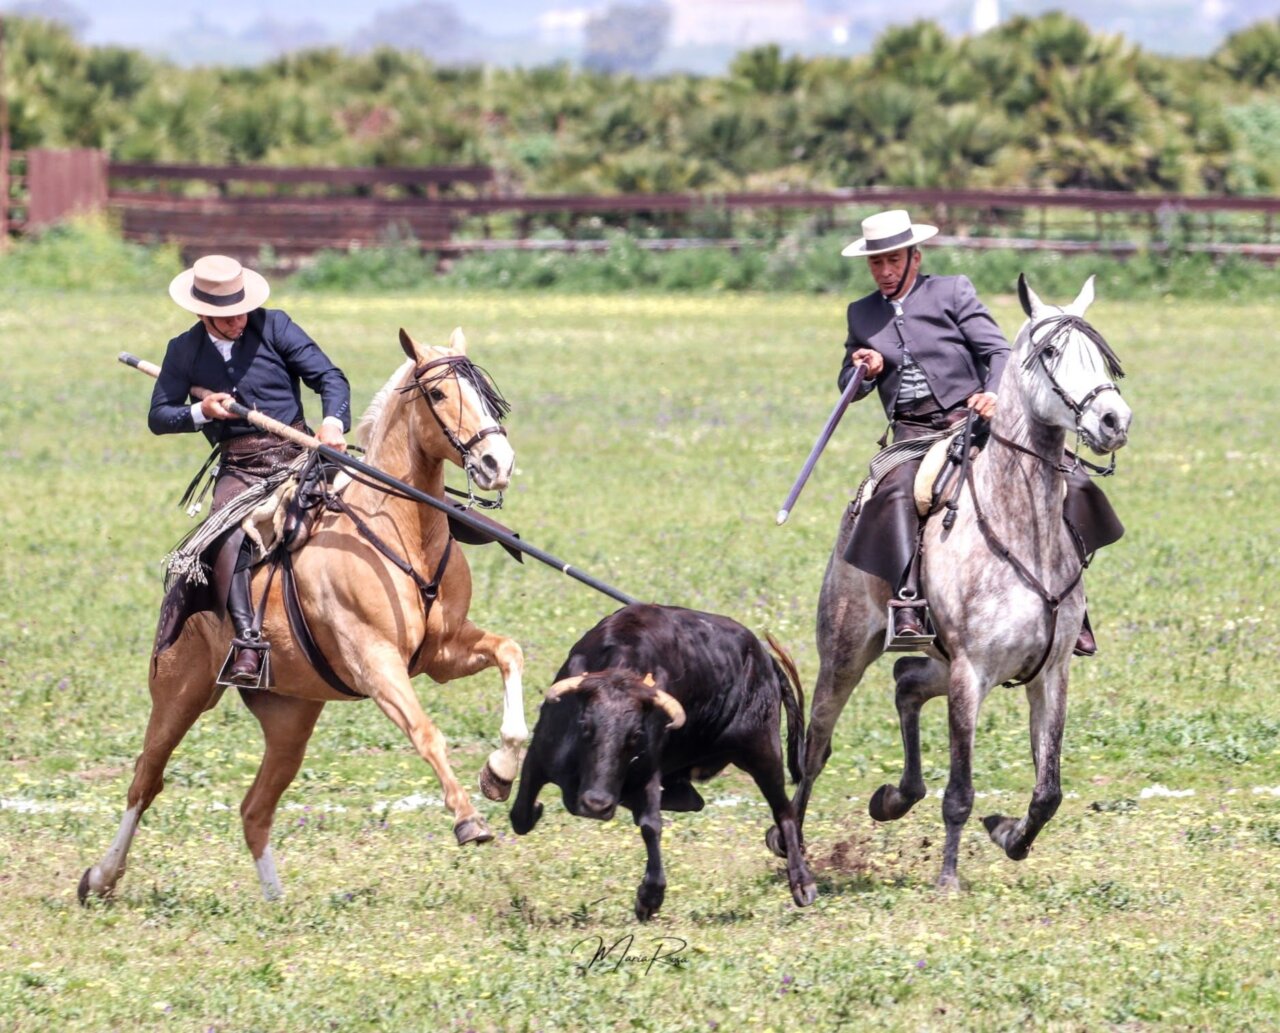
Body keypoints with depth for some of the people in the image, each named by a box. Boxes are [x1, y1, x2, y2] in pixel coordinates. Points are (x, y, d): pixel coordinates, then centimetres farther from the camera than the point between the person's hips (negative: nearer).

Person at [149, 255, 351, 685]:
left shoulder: (273, 327, 2)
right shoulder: (184, 351, 7)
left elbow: (329, 378, -1)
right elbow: (159, 416, 10)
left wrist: (333, 421, -21)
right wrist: (200, 412, -10)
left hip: (295, 454, 0)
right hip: (238, 468, 0)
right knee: (228, 537, -28)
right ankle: (247, 643, -32)